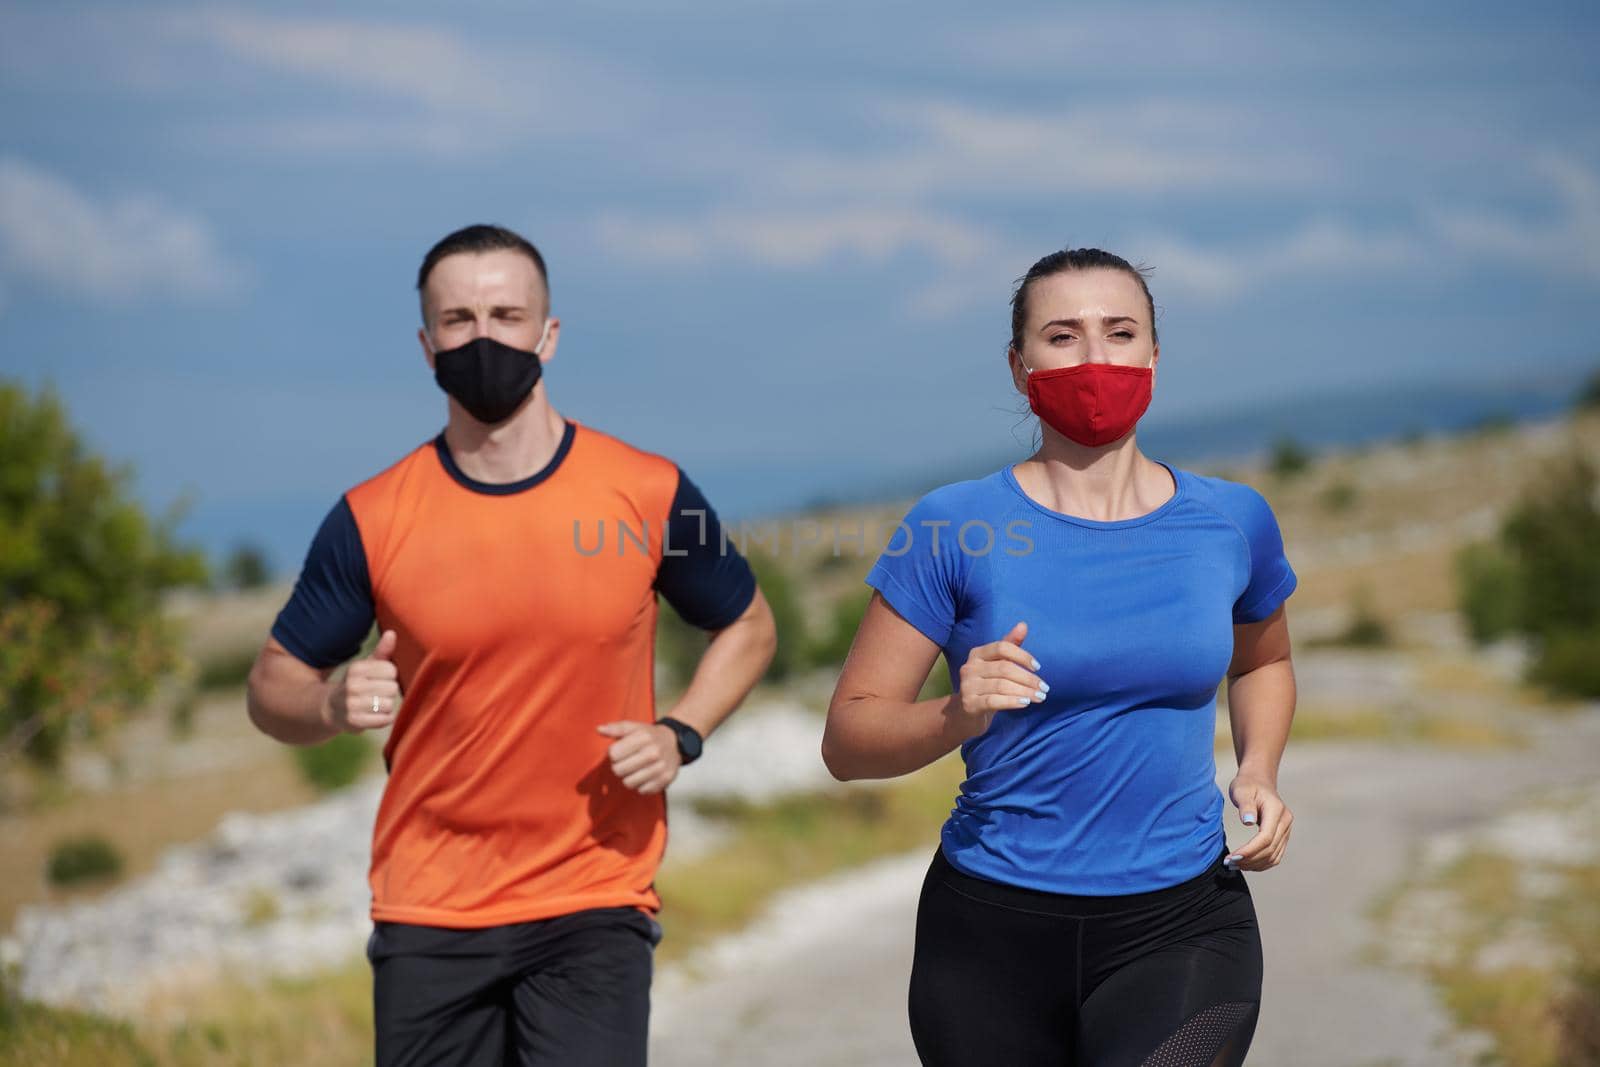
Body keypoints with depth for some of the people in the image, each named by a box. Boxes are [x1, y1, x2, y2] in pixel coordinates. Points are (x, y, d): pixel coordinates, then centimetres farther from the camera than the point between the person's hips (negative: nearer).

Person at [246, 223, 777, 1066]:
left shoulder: (650, 494, -2)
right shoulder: (373, 520, -3)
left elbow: (747, 627, 14)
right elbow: (273, 686, 6)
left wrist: (679, 735, -3)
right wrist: (334, 705, -17)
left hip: (595, 908, -1)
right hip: (428, 921, 1)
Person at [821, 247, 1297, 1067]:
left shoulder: (1231, 522, 4)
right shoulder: (953, 527, -4)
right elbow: (847, 740, -3)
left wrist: (1259, 771, 7)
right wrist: (958, 716, -22)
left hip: (1179, 933, 0)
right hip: (995, 932, 0)